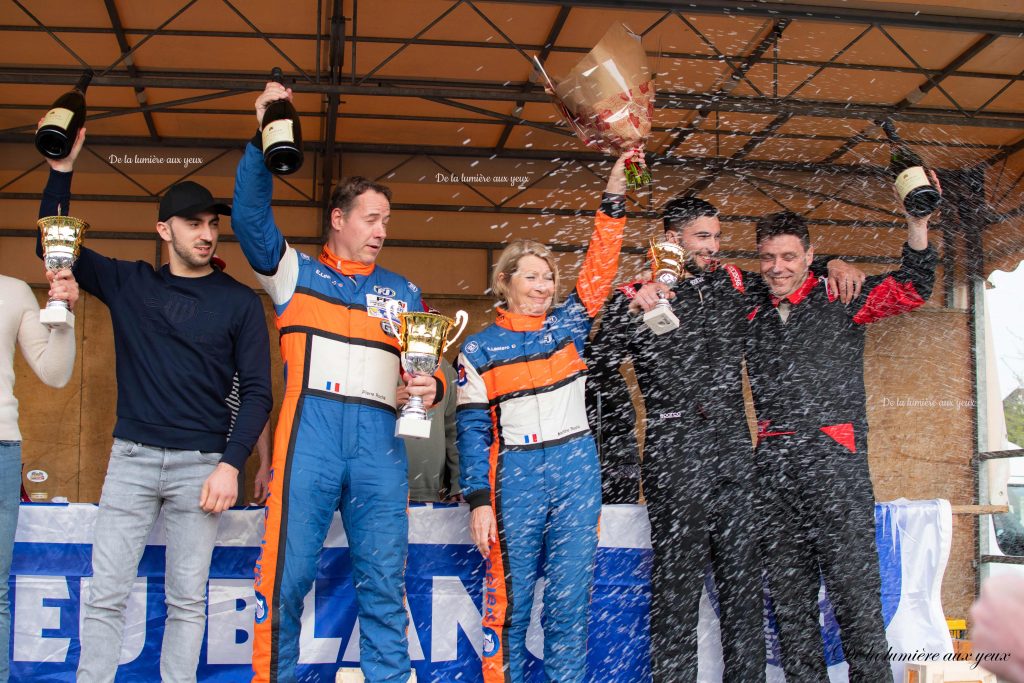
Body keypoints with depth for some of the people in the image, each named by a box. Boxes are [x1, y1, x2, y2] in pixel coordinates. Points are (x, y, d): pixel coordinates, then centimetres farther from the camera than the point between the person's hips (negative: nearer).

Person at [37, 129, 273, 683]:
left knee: (187, 599, 5)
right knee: (105, 593, 1)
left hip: (201, 464, -1)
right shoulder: (128, 283, 10)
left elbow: (257, 392, 0)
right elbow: (56, 247, 11)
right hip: (132, 456, 2)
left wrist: (231, 464, -10)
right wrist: (61, 171, 1)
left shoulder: (240, 301, 3)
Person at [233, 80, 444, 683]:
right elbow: (251, 219, 1)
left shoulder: (403, 291, 22)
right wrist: (262, 140, -6)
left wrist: (431, 386, -3)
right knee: (288, 572, -3)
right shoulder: (296, 274, 15)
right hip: (312, 428, -2)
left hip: (381, 435, 3)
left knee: (384, 582, 4)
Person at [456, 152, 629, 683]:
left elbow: (599, 267, 1)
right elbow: (472, 428, -3)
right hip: (515, 477, -3)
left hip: (577, 470, 3)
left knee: (571, 595, 5)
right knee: (510, 596, 2)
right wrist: (478, 501, -9)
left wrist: (614, 198, -6)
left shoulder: (567, 327, 8)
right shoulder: (480, 350, 0)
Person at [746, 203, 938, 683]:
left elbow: (911, 288, -1)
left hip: (834, 461, -4)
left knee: (853, 586, -6)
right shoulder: (751, 314, 16)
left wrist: (917, 223, -13)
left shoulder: (839, 298, 7)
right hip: (771, 462, 4)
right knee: (789, 595, 9)